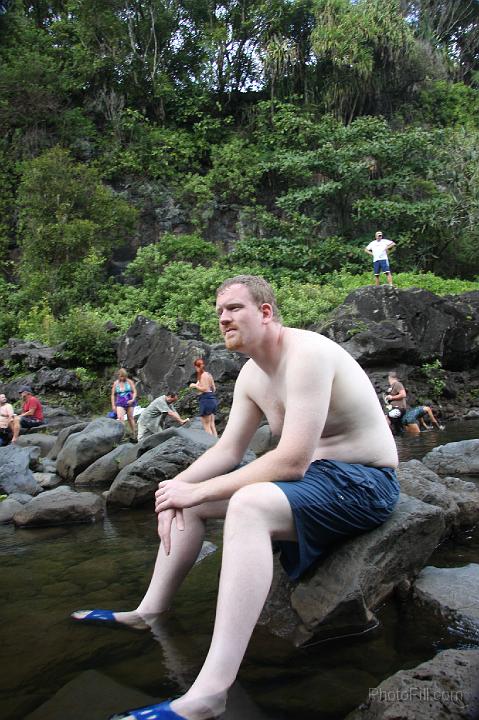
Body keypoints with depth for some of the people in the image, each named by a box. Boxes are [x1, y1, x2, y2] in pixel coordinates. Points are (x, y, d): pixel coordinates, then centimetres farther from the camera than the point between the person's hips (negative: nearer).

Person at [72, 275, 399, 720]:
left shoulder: (306, 354, -23)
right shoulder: (252, 374, 6)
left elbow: (291, 462, -30)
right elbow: (227, 450, 8)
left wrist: (197, 490, -25)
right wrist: (178, 484, -10)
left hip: (363, 483, -9)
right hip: (312, 472, 10)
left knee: (248, 505, -37)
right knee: (186, 500, 8)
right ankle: (150, 611, 20)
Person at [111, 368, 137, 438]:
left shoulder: (130, 382, 1)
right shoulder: (115, 383, 5)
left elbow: (134, 392, 1)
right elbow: (113, 395, 10)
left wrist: (133, 399, -16)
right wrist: (113, 405, 5)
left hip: (129, 402, -1)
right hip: (120, 403, 1)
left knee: (130, 418, 7)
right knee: (120, 418, -18)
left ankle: (134, 433, 20)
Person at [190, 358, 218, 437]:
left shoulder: (203, 375, -11)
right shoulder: (209, 374, 15)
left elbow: (204, 389, -19)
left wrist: (195, 385, -5)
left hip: (206, 399, -9)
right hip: (212, 399, 9)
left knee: (206, 426, -5)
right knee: (212, 424, 13)